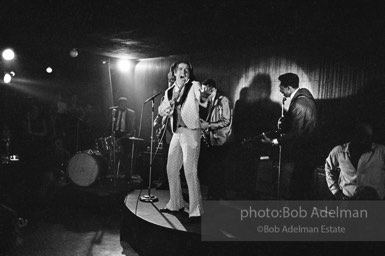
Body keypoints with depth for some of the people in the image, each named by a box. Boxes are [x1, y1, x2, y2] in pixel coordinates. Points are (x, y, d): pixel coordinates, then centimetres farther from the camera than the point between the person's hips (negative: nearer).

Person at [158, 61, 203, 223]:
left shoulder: (194, 86, 1)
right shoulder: (169, 92, 18)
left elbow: (201, 98, -15)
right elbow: (161, 111, 14)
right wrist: (170, 103, -5)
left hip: (191, 132, -7)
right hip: (176, 133, 7)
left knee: (190, 171, -12)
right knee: (171, 169, 12)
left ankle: (196, 211, -8)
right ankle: (175, 205, 27)